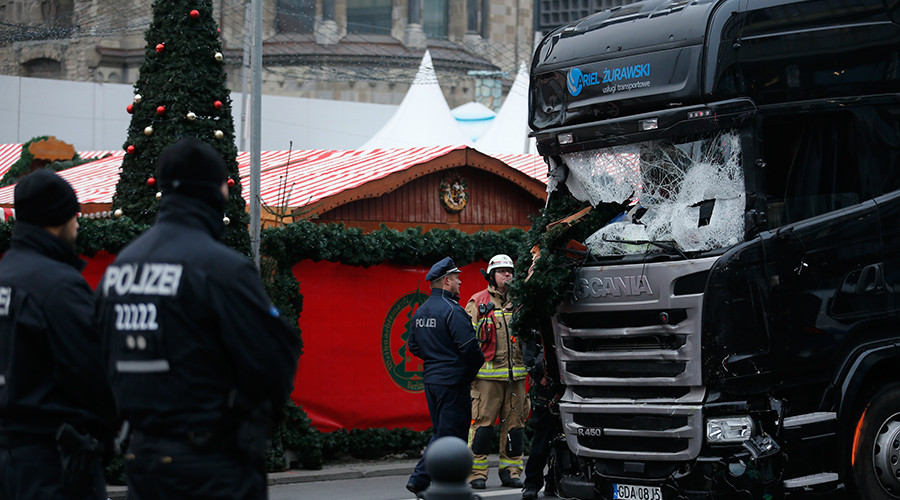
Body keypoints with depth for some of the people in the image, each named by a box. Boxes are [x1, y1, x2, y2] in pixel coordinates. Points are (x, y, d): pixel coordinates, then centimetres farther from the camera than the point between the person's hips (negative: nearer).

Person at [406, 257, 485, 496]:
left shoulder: (420, 312, 11)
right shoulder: (452, 310, -16)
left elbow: (413, 347, 18)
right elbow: (469, 347, -19)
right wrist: (477, 366, -2)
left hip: (431, 379, 8)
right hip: (453, 381, -8)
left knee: (441, 432, 18)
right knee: (451, 434, -2)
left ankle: (419, 479, 11)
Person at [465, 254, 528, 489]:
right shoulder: (478, 302, 3)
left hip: (515, 375, 4)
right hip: (487, 375, -4)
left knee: (515, 423, 6)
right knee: (482, 422, -6)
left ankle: (511, 471, 14)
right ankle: (477, 473, -1)